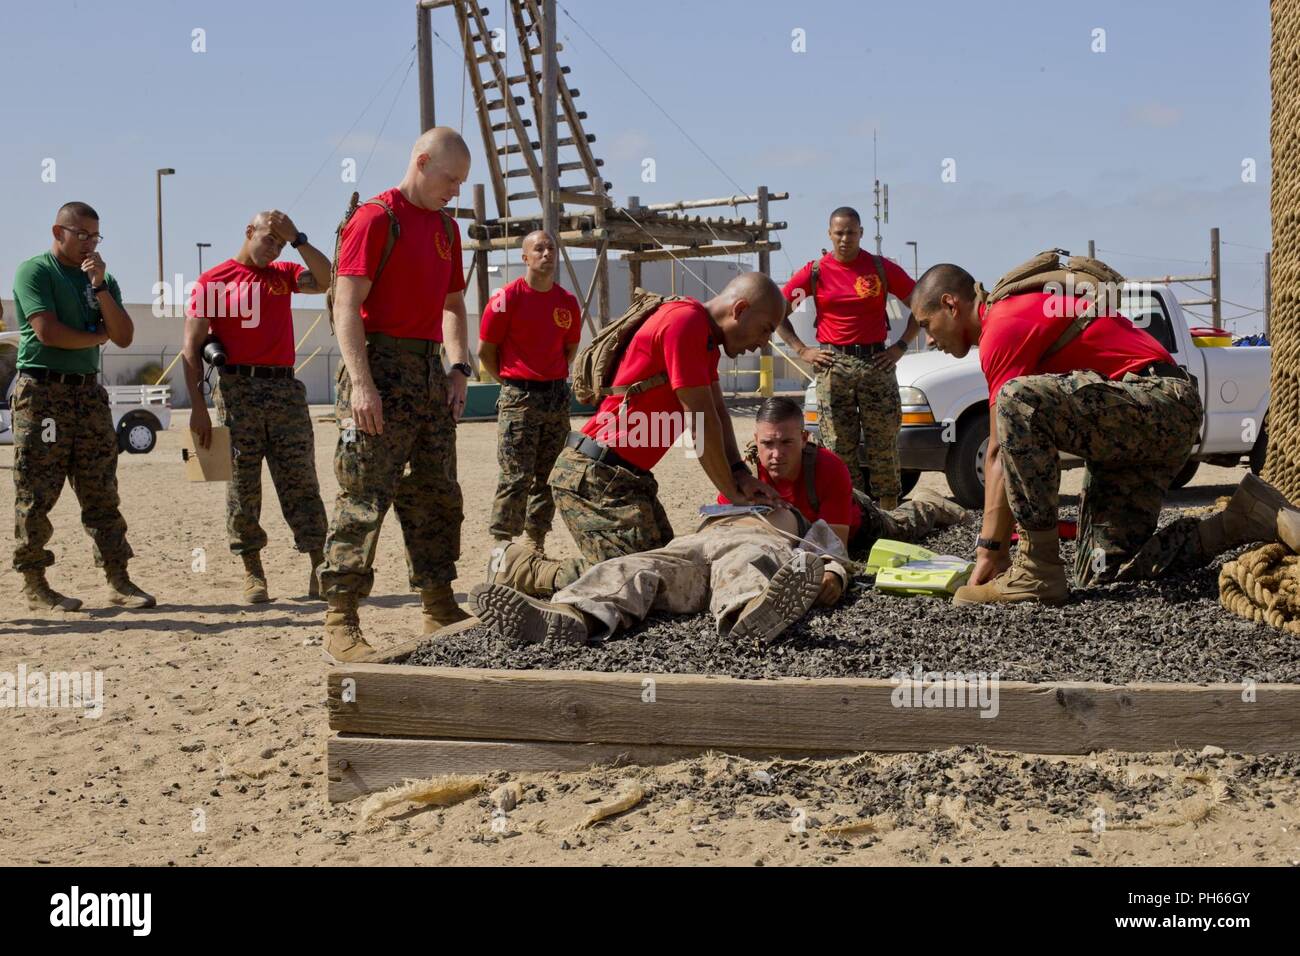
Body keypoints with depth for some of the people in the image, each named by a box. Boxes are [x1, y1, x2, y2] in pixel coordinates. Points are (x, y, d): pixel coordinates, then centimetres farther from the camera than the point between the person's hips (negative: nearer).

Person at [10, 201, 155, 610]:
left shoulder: (102, 278, 16)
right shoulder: (34, 271, -2)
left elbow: (124, 336, 6)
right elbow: (47, 331, -15)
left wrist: (100, 286, -5)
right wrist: (98, 336, 0)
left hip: (88, 393, 6)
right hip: (42, 392, -6)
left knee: (102, 495, 4)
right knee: (36, 496, -4)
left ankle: (118, 581, 5)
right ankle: (33, 584, 3)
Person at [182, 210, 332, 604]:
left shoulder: (283, 274, 16)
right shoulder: (213, 281, 4)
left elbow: (326, 279, -2)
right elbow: (192, 348, 0)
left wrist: (297, 239, -5)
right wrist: (198, 406, -8)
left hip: (285, 387, 3)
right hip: (237, 389, -3)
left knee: (300, 482, 0)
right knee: (243, 486, 1)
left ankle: (319, 569, -1)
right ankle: (253, 574, 7)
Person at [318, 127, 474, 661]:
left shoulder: (445, 227, 16)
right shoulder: (375, 218, -9)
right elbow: (346, 306, -15)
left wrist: (458, 368, 9)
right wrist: (362, 385, -22)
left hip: (429, 370, 9)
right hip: (380, 366, -8)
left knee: (437, 496, 13)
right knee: (363, 499, -9)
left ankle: (439, 609, 22)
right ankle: (341, 621, -6)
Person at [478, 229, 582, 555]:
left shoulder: (568, 302, 7)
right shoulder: (507, 298, -8)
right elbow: (485, 351, -1)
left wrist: (553, 378, 14)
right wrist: (511, 382, 6)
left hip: (557, 395, 5)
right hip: (518, 398, -5)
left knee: (548, 476, 9)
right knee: (516, 477, -9)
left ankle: (537, 543, 17)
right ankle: (502, 546, -6)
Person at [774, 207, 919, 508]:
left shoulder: (882, 268, 4)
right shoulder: (815, 273, 4)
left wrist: (901, 345, 1)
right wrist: (802, 350, 1)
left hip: (877, 362, 0)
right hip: (832, 366, 0)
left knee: (884, 444, -1)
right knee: (839, 448, -1)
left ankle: (888, 515, 3)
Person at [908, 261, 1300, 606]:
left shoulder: (1003, 327, -11)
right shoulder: (1017, 310, 22)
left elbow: (1002, 453, -15)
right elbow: (1002, 452, 20)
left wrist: (989, 551, -12)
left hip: (1161, 402, -11)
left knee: (1018, 401, -31)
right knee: (1104, 569, 5)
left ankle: (1038, 574, -26)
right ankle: (1244, 519, 10)